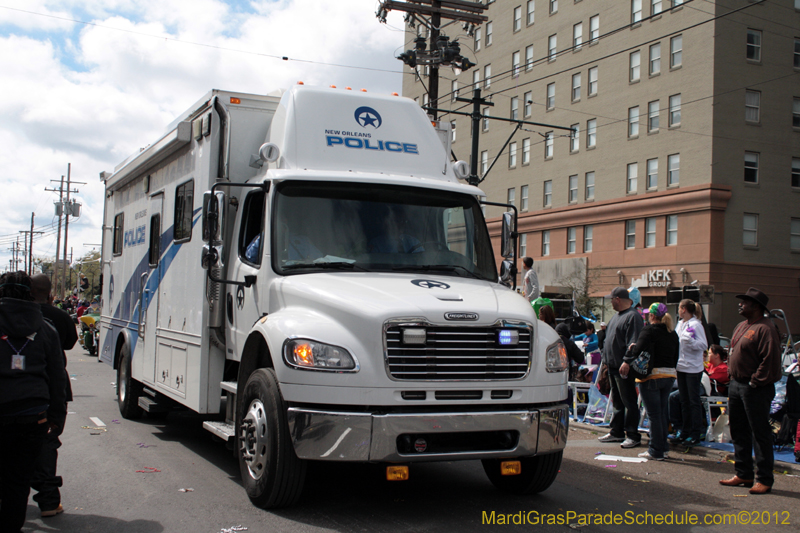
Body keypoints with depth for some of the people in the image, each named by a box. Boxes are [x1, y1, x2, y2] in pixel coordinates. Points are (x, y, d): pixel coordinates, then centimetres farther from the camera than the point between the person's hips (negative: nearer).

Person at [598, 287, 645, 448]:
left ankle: (633, 435, 1)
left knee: (629, 402, -4)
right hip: (613, 367, 10)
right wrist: (607, 361, 20)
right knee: (617, 401, 16)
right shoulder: (617, 315, 17)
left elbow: (633, 344, -21)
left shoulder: (633, 316, -14)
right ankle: (616, 432, 24)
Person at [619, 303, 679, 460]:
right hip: (669, 376, 7)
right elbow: (675, 358, 18)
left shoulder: (649, 329, -9)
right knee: (662, 412, 16)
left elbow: (639, 347, -26)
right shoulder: (673, 334, 13)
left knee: (654, 414, -2)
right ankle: (663, 448, 21)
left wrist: (627, 361, -27)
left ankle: (656, 451, 2)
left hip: (652, 375, -7)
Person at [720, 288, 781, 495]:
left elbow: (770, 360, -21)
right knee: (738, 432, 15)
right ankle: (743, 474, 25)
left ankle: (764, 479, 6)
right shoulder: (741, 326, 15)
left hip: (755, 389, -10)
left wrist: (756, 382, -17)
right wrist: (732, 377, 13)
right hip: (736, 385, 10)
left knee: (760, 434, -2)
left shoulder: (765, 328, -15)